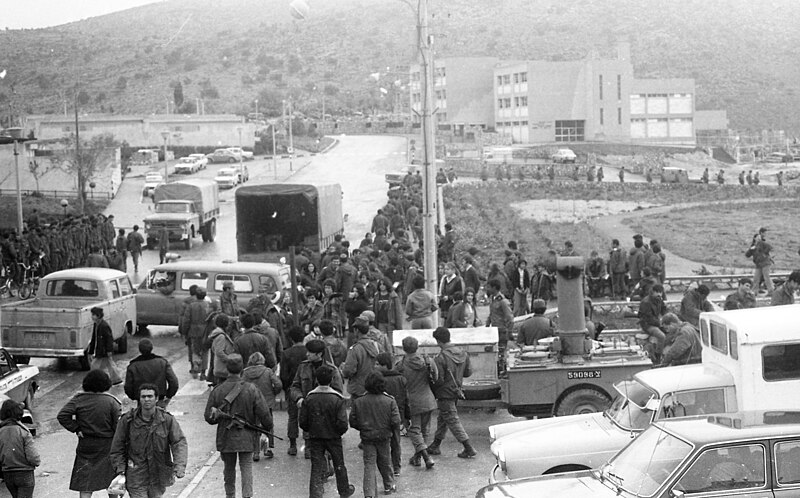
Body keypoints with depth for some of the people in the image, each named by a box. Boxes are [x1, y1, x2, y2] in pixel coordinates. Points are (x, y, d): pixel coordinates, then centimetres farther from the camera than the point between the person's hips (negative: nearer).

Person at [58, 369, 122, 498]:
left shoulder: (78, 399, -3)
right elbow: (118, 426, -11)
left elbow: (62, 416, -12)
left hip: (85, 445, 1)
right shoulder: (111, 401, -9)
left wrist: (76, 429, -5)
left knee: (85, 486, 4)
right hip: (107, 446, -1)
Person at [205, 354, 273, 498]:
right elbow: (264, 414, -9)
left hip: (225, 437, 2)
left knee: (229, 468, 17)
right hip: (246, 437, -1)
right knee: (246, 467, 5)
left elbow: (208, 417, -2)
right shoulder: (251, 390, -12)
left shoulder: (217, 391, -8)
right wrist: (268, 427, 10)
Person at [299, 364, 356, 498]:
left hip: (315, 437, 1)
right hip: (333, 437, -1)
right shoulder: (337, 399, -16)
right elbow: (342, 423, -18)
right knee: (339, 465, 18)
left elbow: (303, 422, -5)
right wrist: (339, 432, 2)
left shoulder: (309, 397, -9)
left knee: (316, 468, 5)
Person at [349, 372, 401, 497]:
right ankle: (389, 486, 37)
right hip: (384, 437, 0)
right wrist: (393, 430, 10)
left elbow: (353, 422, -2)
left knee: (369, 465, 1)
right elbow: (395, 421, -11)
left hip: (367, 438, 0)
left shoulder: (358, 402, -7)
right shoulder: (389, 401, -10)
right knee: (385, 463, 19)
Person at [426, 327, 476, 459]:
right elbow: (468, 372, 7)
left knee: (453, 421, -1)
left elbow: (438, 380, -22)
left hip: (445, 394, -8)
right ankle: (436, 445, 31)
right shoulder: (463, 353, -1)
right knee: (442, 419, 21)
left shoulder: (440, 358, -23)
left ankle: (469, 449, -3)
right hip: (456, 392, 8)